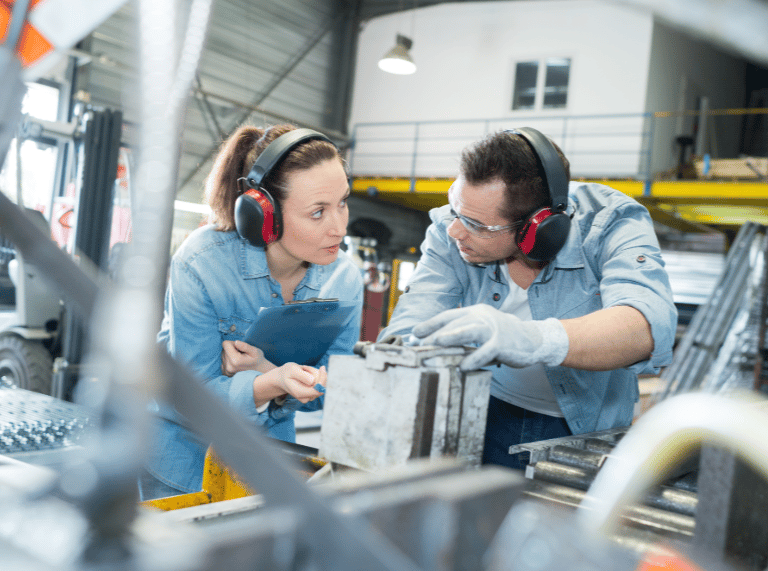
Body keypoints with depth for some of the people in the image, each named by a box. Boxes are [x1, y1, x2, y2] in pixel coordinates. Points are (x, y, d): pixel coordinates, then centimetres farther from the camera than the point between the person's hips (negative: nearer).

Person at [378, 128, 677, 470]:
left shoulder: (610, 223, -20)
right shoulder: (451, 230, -11)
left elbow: (647, 327, -39)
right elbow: (412, 325, -21)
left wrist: (535, 339, -58)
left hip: (582, 432, 0)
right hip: (484, 416, 1)